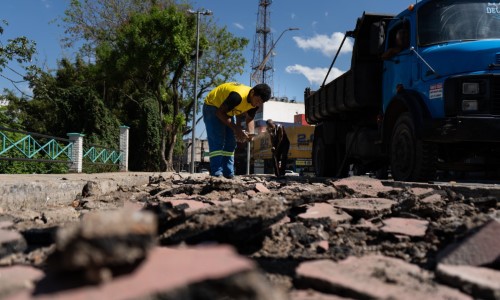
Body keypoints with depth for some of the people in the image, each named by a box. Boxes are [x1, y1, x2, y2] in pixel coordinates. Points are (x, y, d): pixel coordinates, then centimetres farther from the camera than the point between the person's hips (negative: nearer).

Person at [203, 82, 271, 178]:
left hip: (228, 111, 8)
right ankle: (216, 174, -19)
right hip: (212, 107, -8)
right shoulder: (237, 96, -39)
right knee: (217, 142, -18)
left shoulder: (255, 102, -15)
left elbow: (249, 118, -2)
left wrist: (251, 133, -22)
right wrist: (235, 128, -36)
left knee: (231, 143, 1)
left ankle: (229, 175, 4)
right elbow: (220, 112, -32)